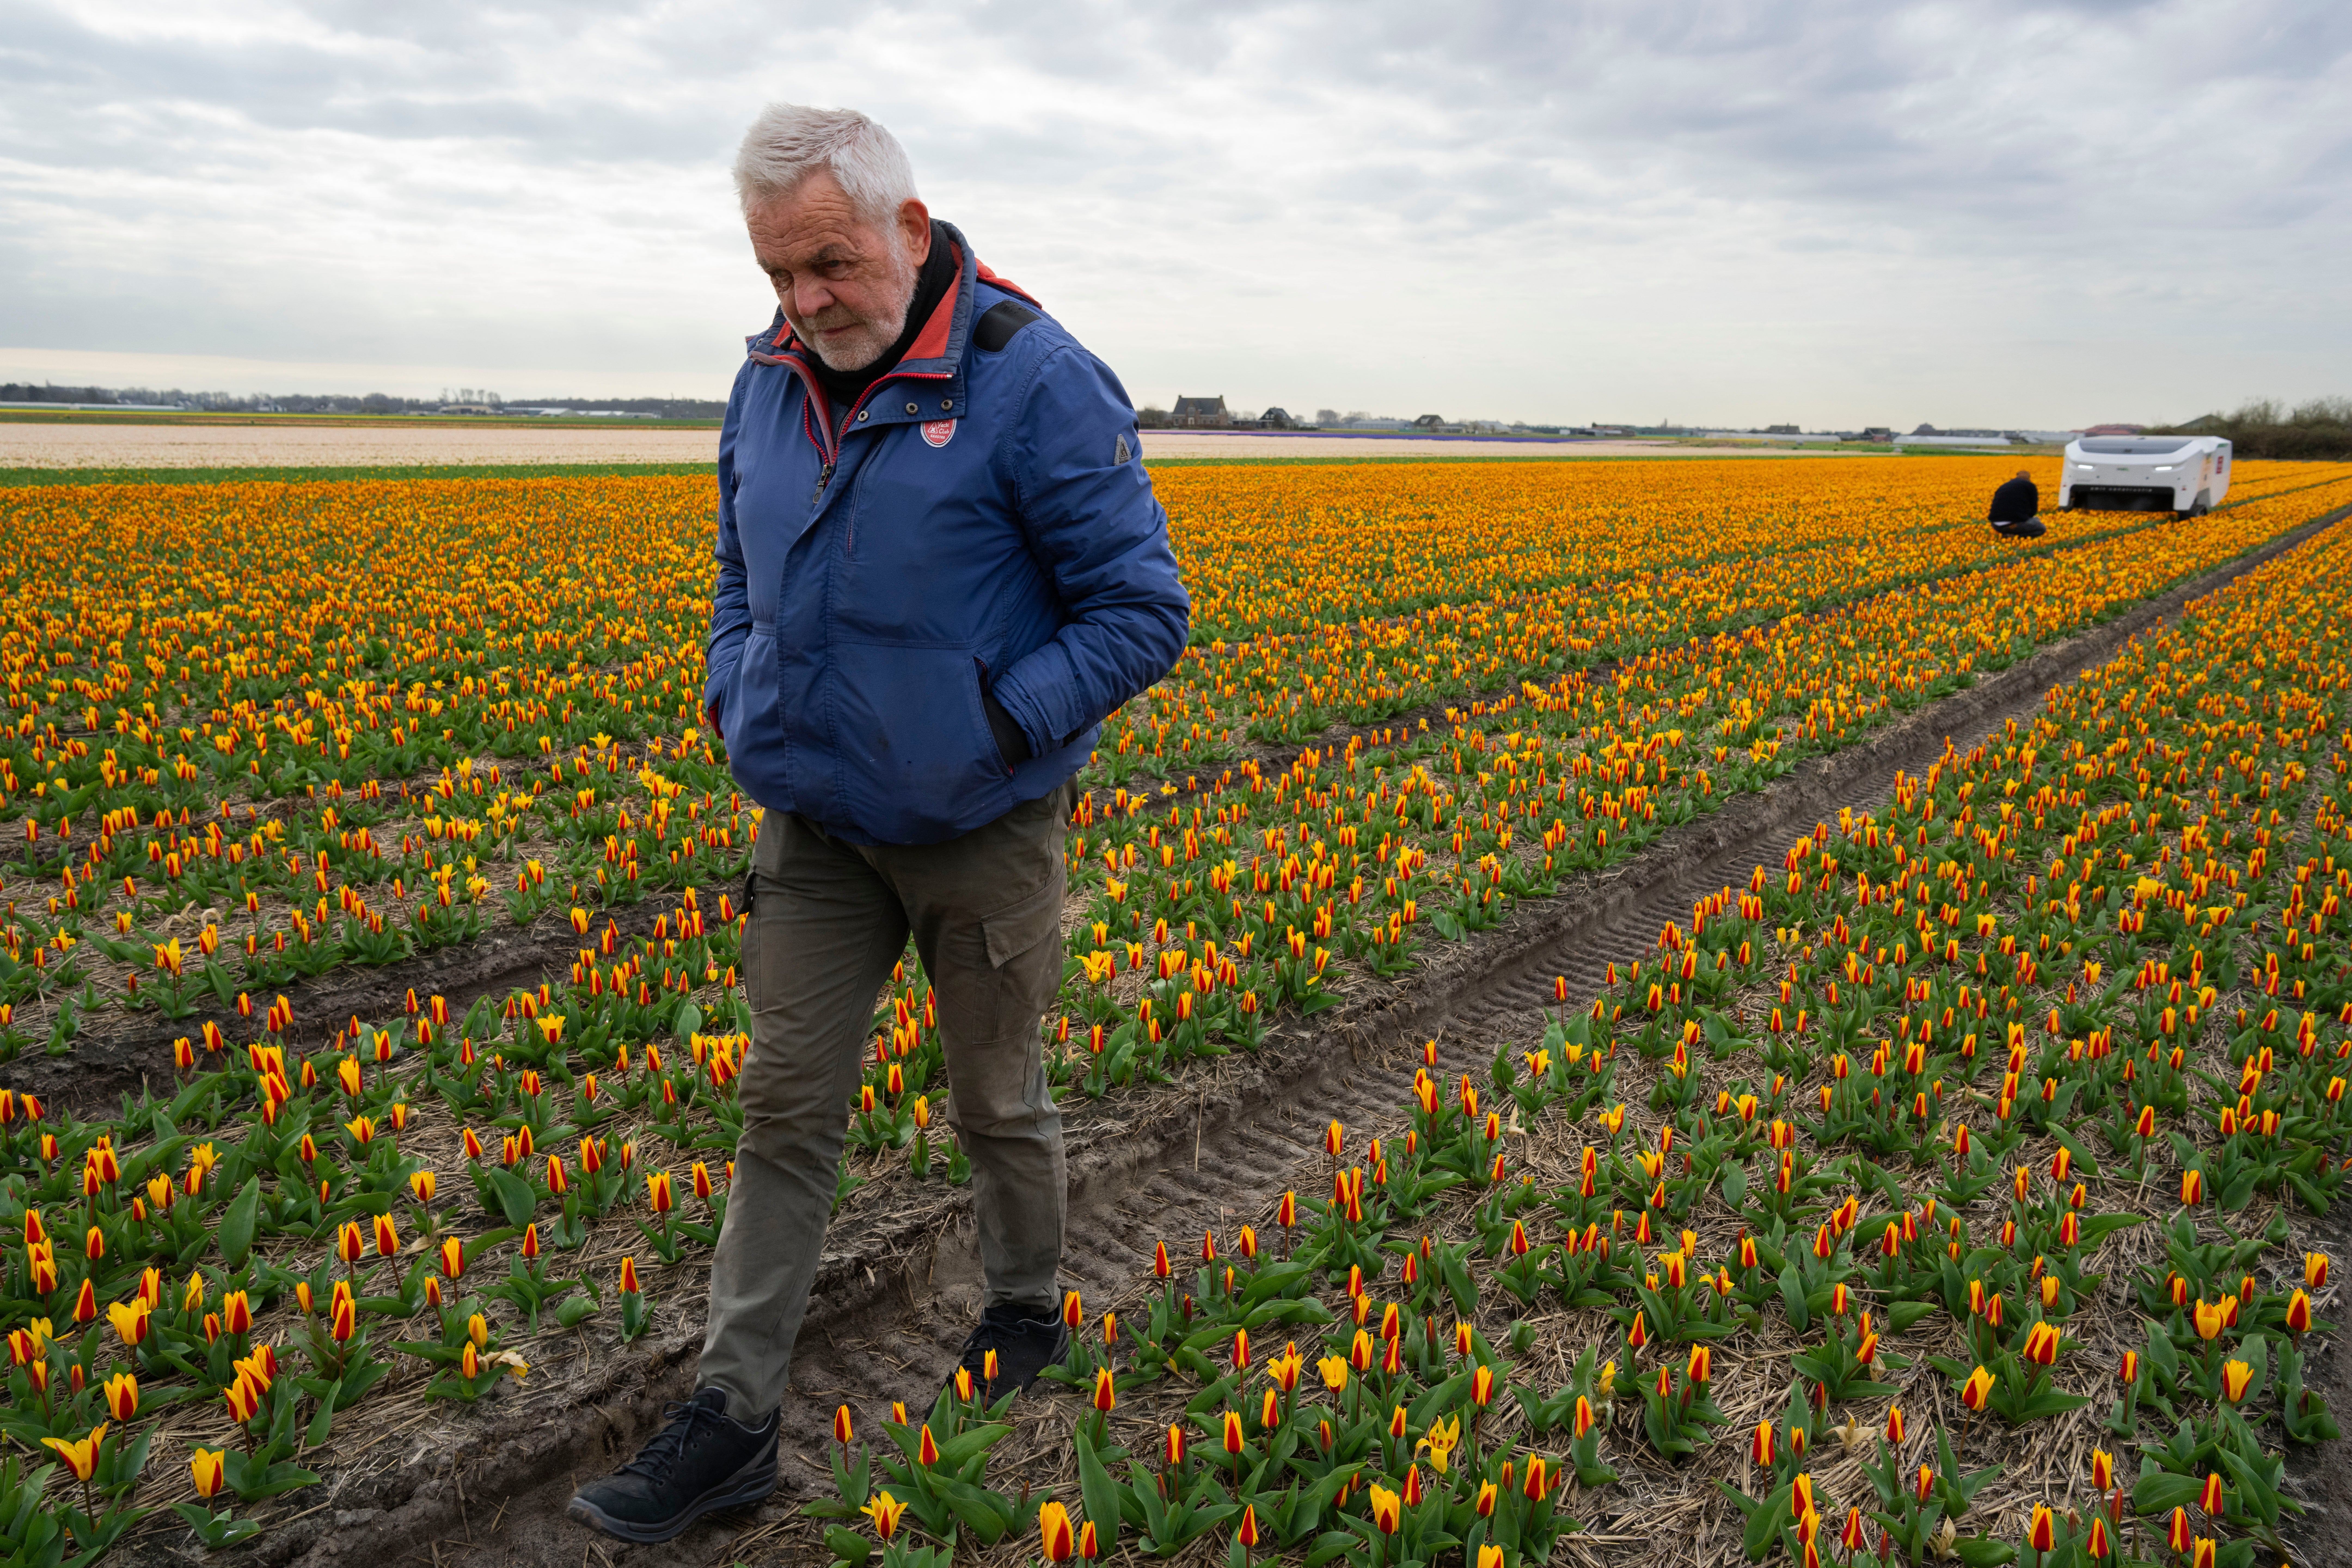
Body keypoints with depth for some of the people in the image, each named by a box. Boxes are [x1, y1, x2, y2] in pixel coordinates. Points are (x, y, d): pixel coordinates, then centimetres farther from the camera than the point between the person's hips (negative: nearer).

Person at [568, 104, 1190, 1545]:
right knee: (788, 1107, 9)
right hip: (817, 826, 5)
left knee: (998, 1102, 13)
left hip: (981, 831, -5)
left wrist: (993, 731, -23)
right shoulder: (771, 381, 4)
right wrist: (736, 706, 0)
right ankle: (735, 1419, 20)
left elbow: (1143, 613, -15)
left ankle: (1027, 1315, 41)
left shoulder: (1036, 384, -17)